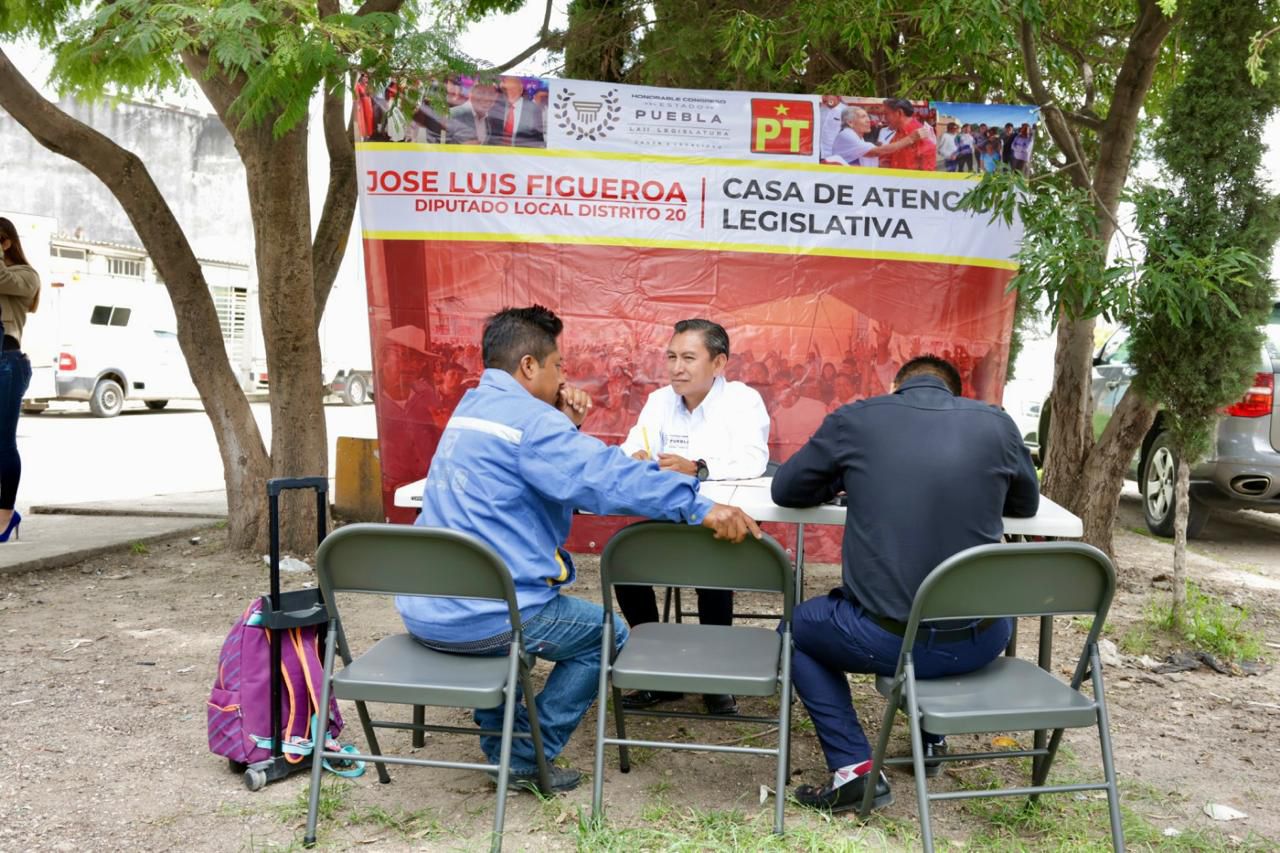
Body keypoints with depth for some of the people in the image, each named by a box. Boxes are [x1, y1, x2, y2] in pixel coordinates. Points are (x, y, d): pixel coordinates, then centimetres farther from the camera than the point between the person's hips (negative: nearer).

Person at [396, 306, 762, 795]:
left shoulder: (470, 408, 14)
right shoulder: (528, 419, -15)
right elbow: (609, 478, -28)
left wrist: (568, 427, 8)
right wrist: (700, 507, -30)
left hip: (424, 608, 9)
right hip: (482, 618, -9)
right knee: (607, 635, 12)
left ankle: (499, 747, 38)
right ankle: (525, 763, 16)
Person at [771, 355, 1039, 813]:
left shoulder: (855, 418, 0)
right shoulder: (996, 422, 5)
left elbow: (785, 490, 11)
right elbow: (1026, 504, 21)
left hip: (886, 640, -3)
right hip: (978, 643, 4)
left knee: (799, 626, 28)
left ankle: (854, 768, 14)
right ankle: (931, 737, 44)